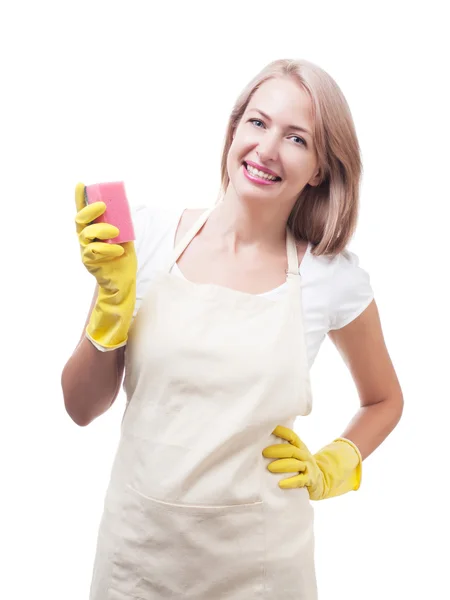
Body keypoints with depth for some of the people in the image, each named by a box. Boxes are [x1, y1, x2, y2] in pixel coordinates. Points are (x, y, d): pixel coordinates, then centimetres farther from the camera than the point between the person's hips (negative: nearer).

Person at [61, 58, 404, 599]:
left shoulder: (334, 275, -8)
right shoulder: (147, 235, -8)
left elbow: (384, 399, 10)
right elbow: (81, 407, -4)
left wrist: (329, 470, -3)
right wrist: (114, 297, -16)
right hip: (138, 547, 1)